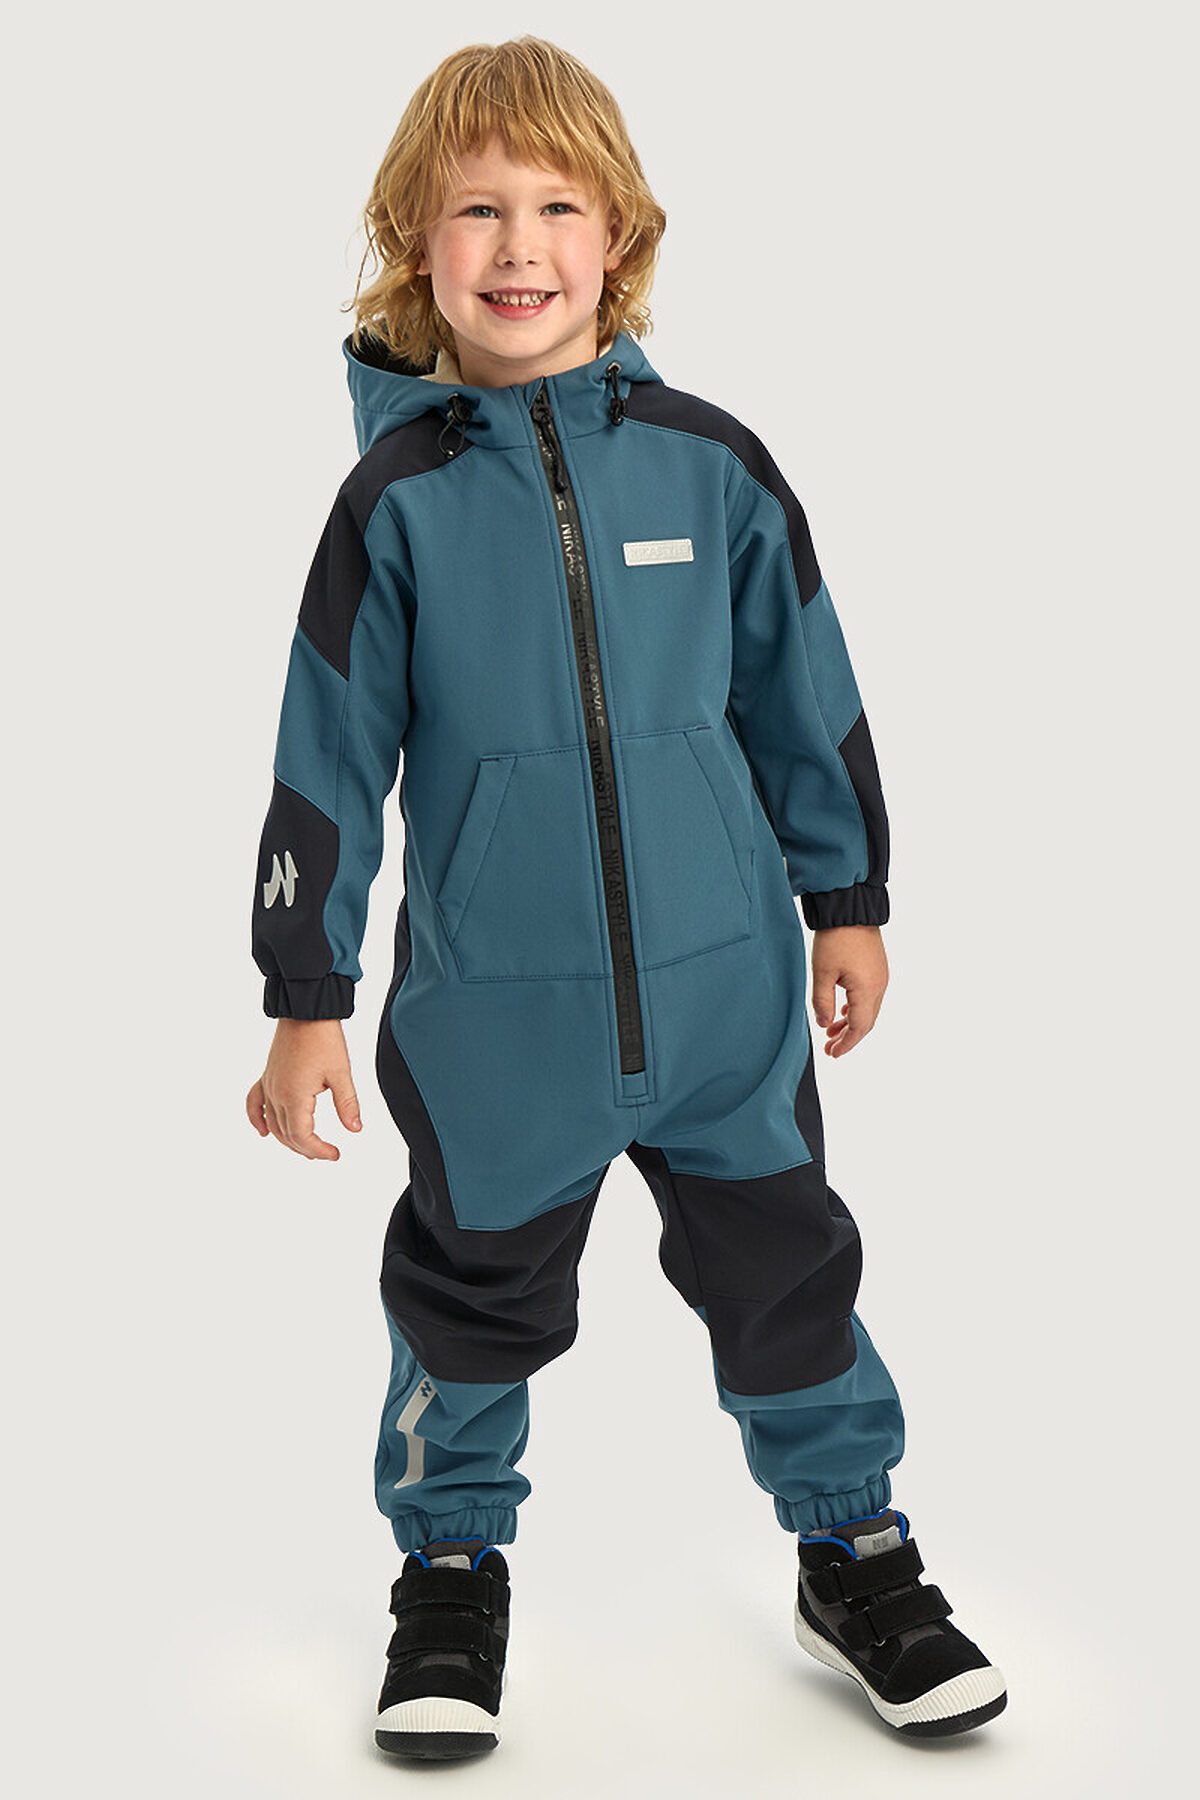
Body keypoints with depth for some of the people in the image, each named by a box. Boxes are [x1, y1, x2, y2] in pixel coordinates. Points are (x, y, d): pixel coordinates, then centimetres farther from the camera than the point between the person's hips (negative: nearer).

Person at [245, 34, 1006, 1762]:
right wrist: (304, 999, -2)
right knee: (477, 1288, 14)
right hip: (492, 1005, -1)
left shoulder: (708, 461, -3)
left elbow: (807, 695, 7)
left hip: (724, 982, 1)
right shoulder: (398, 497, -6)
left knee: (785, 1263, 13)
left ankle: (856, 1551, 34)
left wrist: (848, 898, 11)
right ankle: (452, 1571, 37)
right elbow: (329, 761, -2)